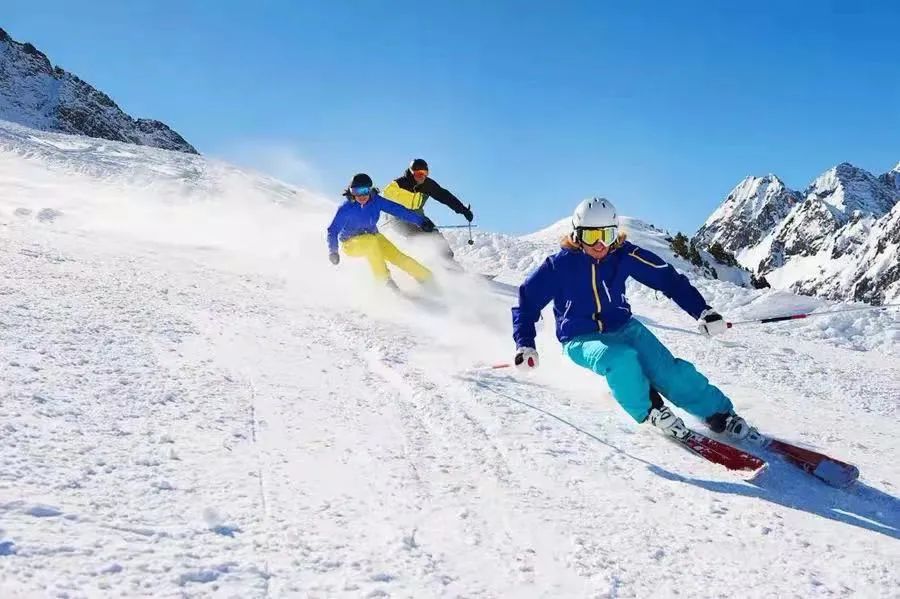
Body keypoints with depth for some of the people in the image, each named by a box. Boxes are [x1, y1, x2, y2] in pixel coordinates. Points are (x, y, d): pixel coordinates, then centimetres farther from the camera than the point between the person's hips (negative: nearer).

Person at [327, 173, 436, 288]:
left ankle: (427, 277, -4)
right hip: (352, 244, -3)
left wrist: (421, 220, -24)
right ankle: (384, 279, -24)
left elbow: (397, 209, -18)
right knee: (372, 241, -35)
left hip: (373, 238, 3)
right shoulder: (346, 209, -23)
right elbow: (333, 230, -18)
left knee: (396, 255, -16)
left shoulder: (376, 201, -15)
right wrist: (333, 251, -30)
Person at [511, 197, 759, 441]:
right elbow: (527, 300, -3)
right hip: (580, 339, -2)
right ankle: (648, 410, -9)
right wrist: (524, 346, -12)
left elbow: (668, 278, -3)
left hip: (623, 327, 3)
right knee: (622, 359, -34)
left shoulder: (623, 255, -9)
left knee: (668, 370, -18)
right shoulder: (559, 265, -14)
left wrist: (703, 311, -10)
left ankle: (720, 415, -4)